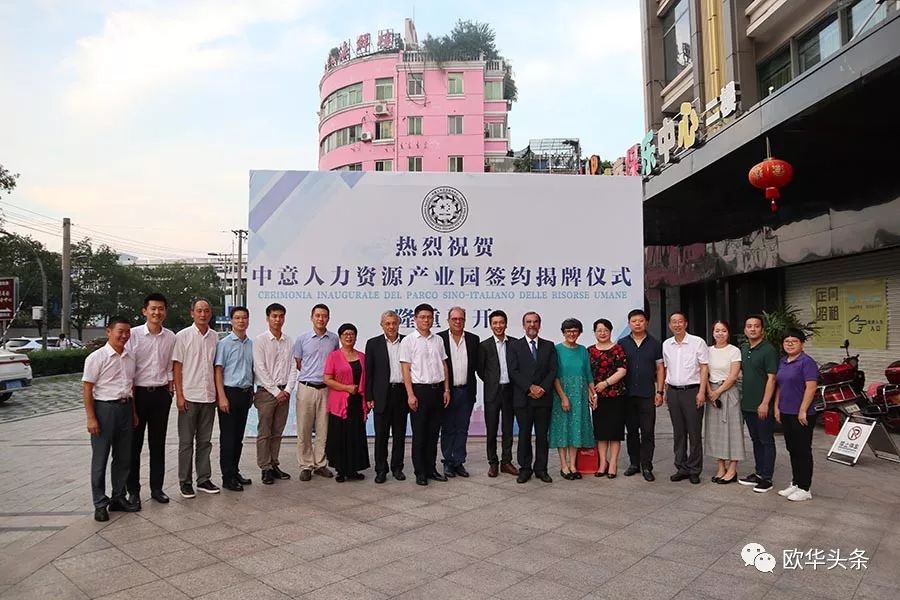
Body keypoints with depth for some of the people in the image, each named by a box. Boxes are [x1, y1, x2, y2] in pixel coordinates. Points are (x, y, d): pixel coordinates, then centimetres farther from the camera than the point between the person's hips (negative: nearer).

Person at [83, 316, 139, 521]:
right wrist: (91, 418, -14)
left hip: (125, 408, 6)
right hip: (104, 408, -6)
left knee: (123, 457, 13)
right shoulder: (97, 357, -10)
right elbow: (87, 389, -10)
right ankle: (100, 504, 15)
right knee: (100, 459, 4)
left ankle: (118, 498, 26)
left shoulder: (129, 358, 8)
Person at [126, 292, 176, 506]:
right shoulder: (134, 334, -8)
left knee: (158, 444, 11)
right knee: (134, 444, 6)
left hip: (161, 394, 3)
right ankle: (133, 490, 18)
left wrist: (170, 390, 5)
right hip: (139, 392, -3)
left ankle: (157, 487, 21)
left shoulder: (170, 337, 3)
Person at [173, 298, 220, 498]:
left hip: (209, 397, 4)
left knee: (205, 441, 11)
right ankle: (185, 482, 15)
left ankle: (204, 479, 20)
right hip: (189, 397, -4)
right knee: (186, 442, 5)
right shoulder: (183, 336, -4)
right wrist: (179, 395, -10)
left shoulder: (215, 337, 7)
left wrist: (219, 392, 7)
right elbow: (176, 367, -5)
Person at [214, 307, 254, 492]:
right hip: (230, 392, -5)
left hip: (245, 393, 5)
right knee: (228, 437, 1)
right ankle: (227, 477, 8)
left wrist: (251, 393, 13)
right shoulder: (224, 343, -6)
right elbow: (218, 371, -8)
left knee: (239, 436, 13)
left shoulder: (251, 344, 8)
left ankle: (235, 471, 24)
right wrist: (222, 396, -14)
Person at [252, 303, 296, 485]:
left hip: (284, 392, 4)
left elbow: (292, 367, 6)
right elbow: (260, 369, -9)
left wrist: (288, 390, -5)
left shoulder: (289, 341, 8)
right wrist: (276, 392, -12)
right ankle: (265, 468, 8)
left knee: (277, 432, 11)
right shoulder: (260, 340, -4)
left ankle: (274, 465, 20)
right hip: (266, 392, -4)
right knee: (264, 433, 1)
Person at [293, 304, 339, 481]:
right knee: (304, 429, 1)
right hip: (306, 388, -1)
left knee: (323, 429, 6)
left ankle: (320, 464, 17)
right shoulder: (302, 339, 1)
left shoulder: (334, 339, 5)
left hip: (326, 388, 2)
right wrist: (308, 377, 5)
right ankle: (306, 466, 10)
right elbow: (297, 364, 7)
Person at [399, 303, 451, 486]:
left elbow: (444, 366, 13)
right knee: (419, 434, 3)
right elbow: (406, 370, -7)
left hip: (438, 390, 5)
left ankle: (431, 469, 22)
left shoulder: (438, 340, 10)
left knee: (433, 433, 11)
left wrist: (446, 390, 6)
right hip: (419, 390, -4)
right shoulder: (408, 341, -4)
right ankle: (420, 472, 12)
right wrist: (410, 394, -12)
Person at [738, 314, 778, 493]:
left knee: (766, 441, 1)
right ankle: (759, 473, 26)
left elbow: (771, 378, -16)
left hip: (762, 406, -7)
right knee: (756, 440, 16)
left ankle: (766, 478, 8)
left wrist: (765, 403, -20)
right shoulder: (743, 349, 11)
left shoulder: (768, 350, -11)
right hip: (747, 404, 7)